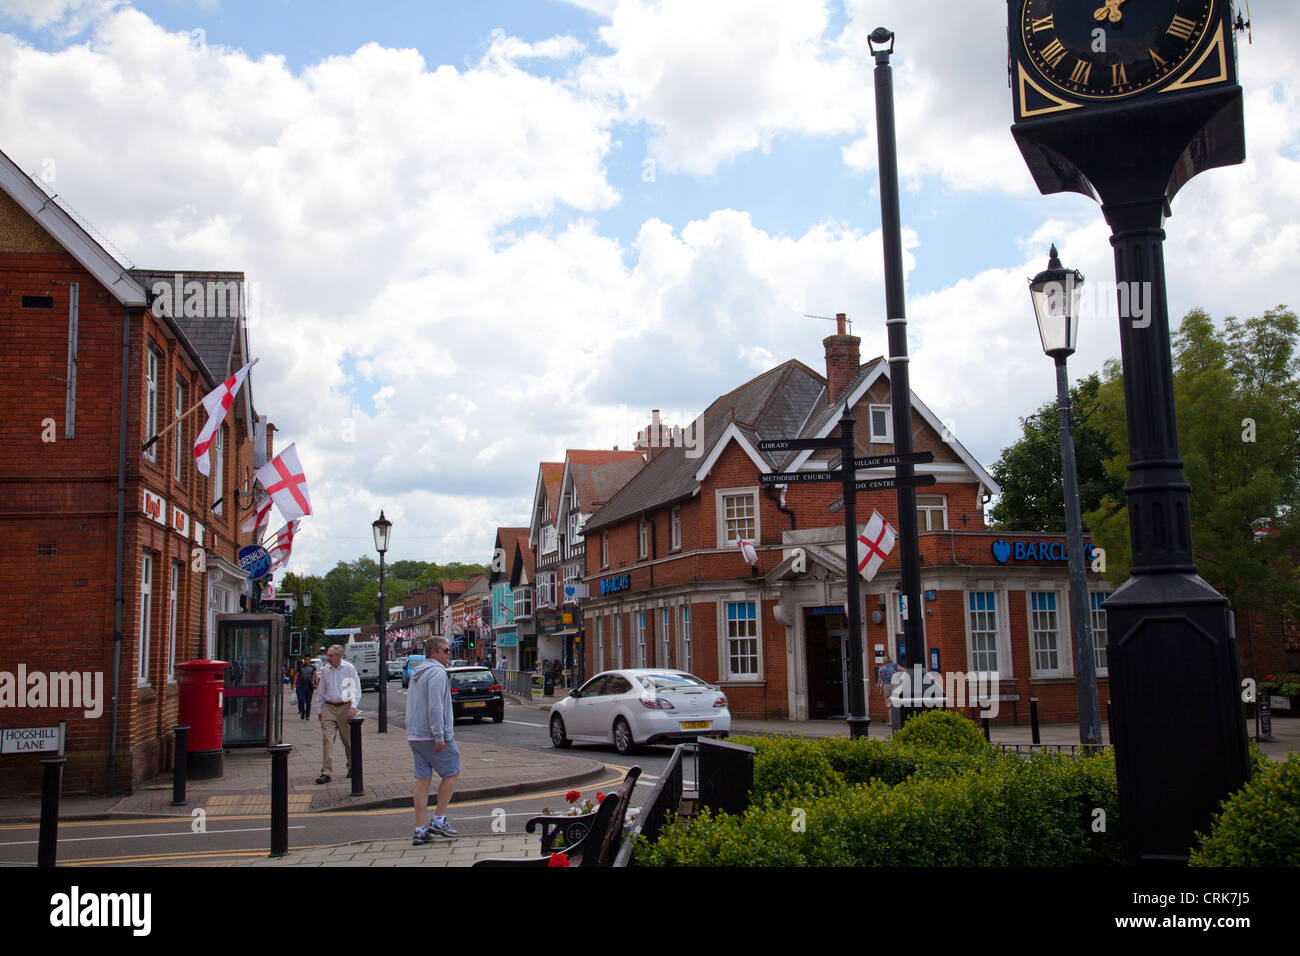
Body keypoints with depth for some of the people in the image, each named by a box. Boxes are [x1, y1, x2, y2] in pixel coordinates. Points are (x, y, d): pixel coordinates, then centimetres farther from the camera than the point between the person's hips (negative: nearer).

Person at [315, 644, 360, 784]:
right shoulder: (325, 670, 6)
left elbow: (356, 689, -1)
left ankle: (352, 766, 28)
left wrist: (353, 706, -11)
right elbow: (321, 692, 15)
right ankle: (326, 772, -9)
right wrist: (319, 710, 15)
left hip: (345, 707, -2)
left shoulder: (349, 668, -3)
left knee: (348, 740, 7)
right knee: (326, 740, -9)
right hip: (328, 707, 2)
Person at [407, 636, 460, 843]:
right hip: (432, 735, -9)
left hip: (415, 735, 9)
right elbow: (435, 706, -21)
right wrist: (439, 736, -21)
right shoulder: (437, 672, -12)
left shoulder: (416, 673, 20)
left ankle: (420, 830, 6)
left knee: (423, 779, 8)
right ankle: (439, 821, 4)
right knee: (452, 773, 5)